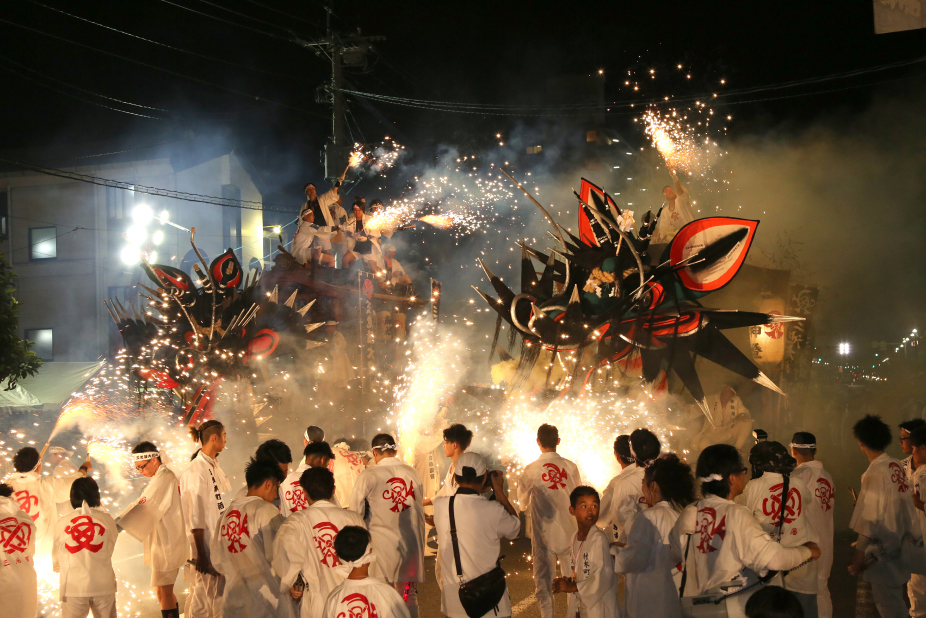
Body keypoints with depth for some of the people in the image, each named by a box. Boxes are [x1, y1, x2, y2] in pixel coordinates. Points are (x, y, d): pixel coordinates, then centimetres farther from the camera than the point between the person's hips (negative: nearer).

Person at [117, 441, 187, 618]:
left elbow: (144, 507, -27)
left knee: (163, 592, -8)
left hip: (166, 543, -10)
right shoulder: (169, 476, 13)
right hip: (164, 542, 10)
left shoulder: (162, 479, -18)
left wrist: (117, 526, -33)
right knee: (165, 591, 17)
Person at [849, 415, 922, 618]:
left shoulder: (876, 472, -20)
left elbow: (870, 522, -20)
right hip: (899, 546, 8)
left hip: (882, 552, -8)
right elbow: (905, 507, 9)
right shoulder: (896, 466, 2)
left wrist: (858, 557, -15)